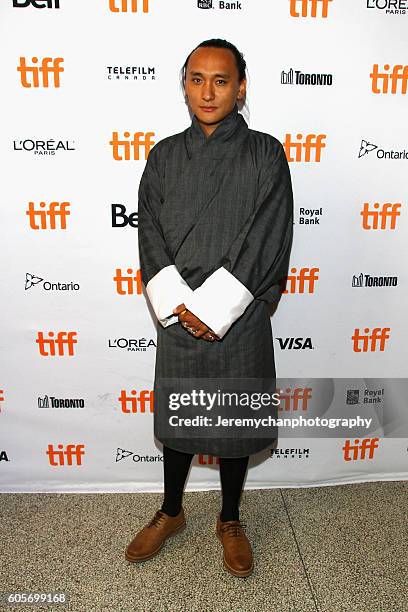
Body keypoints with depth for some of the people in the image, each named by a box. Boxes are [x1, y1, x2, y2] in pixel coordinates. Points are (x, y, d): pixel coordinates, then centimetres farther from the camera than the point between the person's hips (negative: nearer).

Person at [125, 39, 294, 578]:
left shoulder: (265, 155, -4)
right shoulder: (165, 156, 5)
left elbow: (266, 243, -11)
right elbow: (151, 236, 0)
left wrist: (212, 310, -15)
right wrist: (178, 306, -12)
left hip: (239, 319, -2)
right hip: (177, 317, 3)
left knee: (234, 422, 13)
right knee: (176, 417, 17)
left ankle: (231, 520, 39)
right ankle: (171, 513, 42)